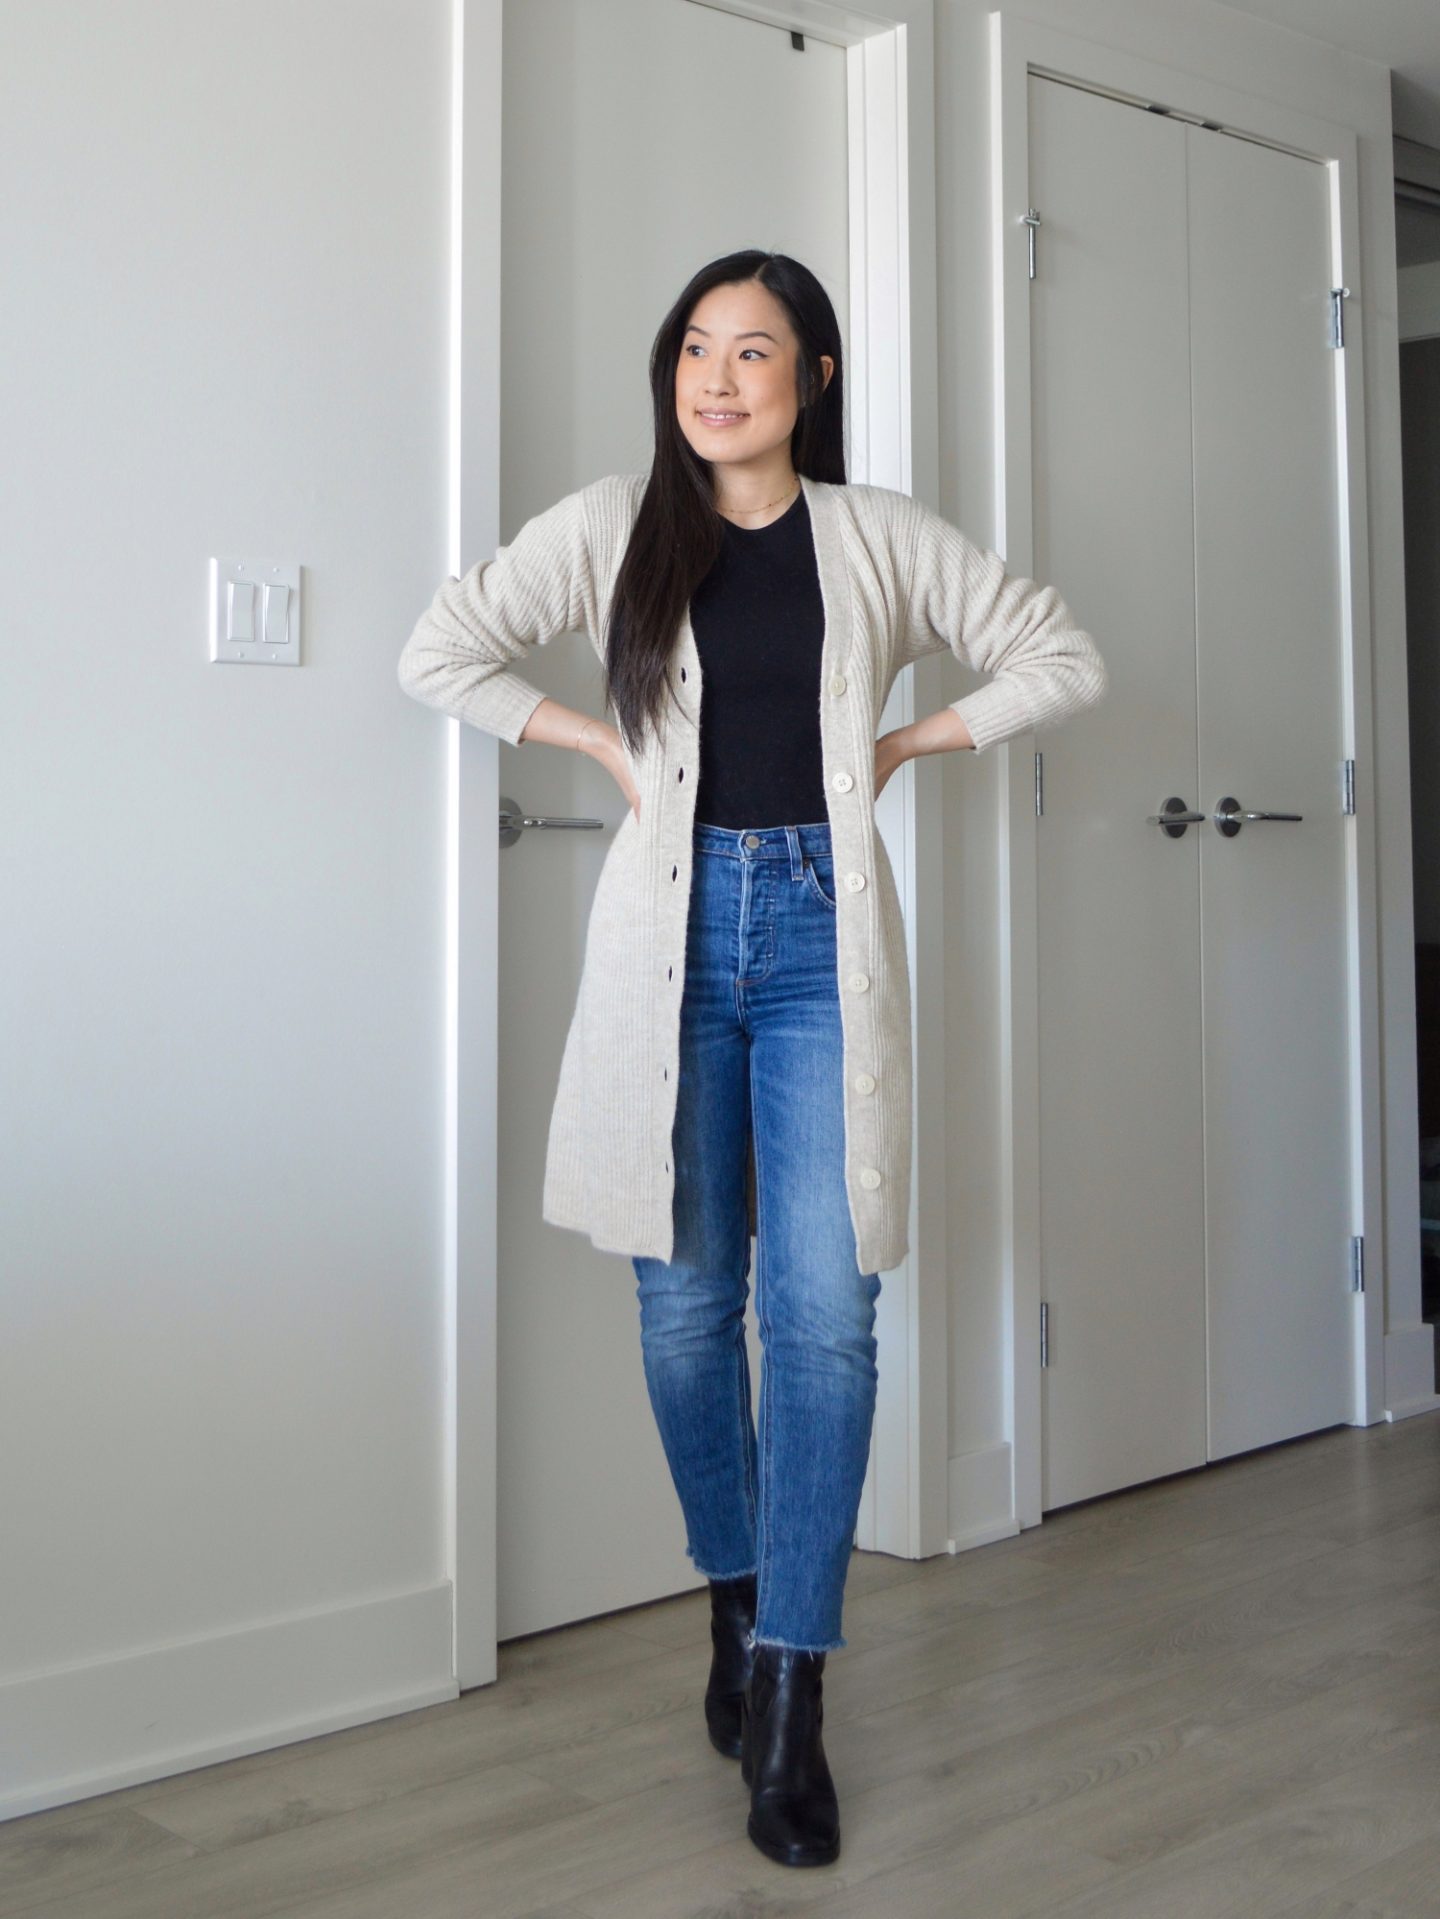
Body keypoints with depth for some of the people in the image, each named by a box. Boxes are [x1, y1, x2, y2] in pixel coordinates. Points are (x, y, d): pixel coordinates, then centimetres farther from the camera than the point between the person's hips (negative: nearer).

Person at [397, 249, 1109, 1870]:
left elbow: (1063, 659, 13)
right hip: (674, 930, 1)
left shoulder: (881, 539, 8)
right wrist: (602, 742, 1)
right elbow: (440, 654, 7)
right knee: (688, 1301, 6)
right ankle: (735, 1599, 30)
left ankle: (788, 1701, 2)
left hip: (821, 934, 0)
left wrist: (906, 741, 4)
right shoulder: (613, 525, 7)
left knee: (823, 1310, -7)